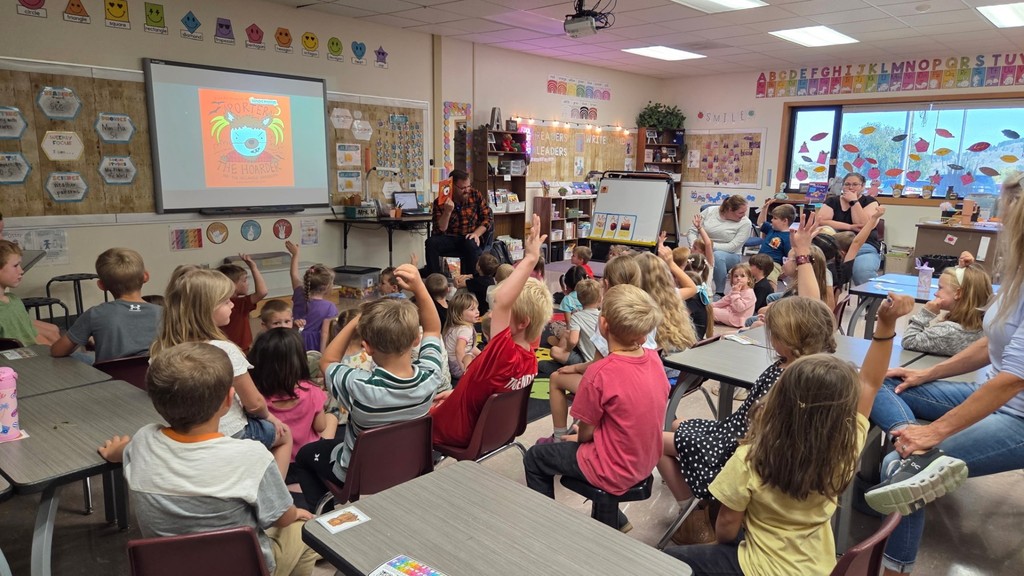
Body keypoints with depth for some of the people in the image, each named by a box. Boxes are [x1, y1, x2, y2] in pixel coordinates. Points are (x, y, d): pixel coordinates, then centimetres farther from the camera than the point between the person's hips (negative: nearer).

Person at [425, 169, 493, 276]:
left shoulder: (475, 195, -2)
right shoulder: (440, 202, -5)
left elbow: (488, 218, 1)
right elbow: (439, 230, -10)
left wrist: (476, 233, -14)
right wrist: (447, 212, -25)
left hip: (470, 238, -1)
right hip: (449, 239, 1)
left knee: (470, 244, -35)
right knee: (431, 242, -26)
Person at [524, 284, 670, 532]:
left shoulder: (600, 372, -27)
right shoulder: (654, 358, -9)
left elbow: (587, 431, -15)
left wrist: (577, 438, 7)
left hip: (614, 471, -7)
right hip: (646, 462, 7)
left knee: (535, 458, 14)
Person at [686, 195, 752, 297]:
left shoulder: (745, 223, -9)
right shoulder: (710, 211, -3)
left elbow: (732, 247, -15)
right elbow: (692, 231, -1)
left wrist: (711, 245, -25)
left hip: (730, 256, -1)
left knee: (717, 255, -38)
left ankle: (720, 293, -23)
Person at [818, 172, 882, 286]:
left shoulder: (870, 202, 12)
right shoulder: (832, 201, 16)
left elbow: (864, 226, -5)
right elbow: (821, 221, -2)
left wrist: (854, 201, -2)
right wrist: (850, 227, -7)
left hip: (864, 247, -1)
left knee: (864, 272, -36)